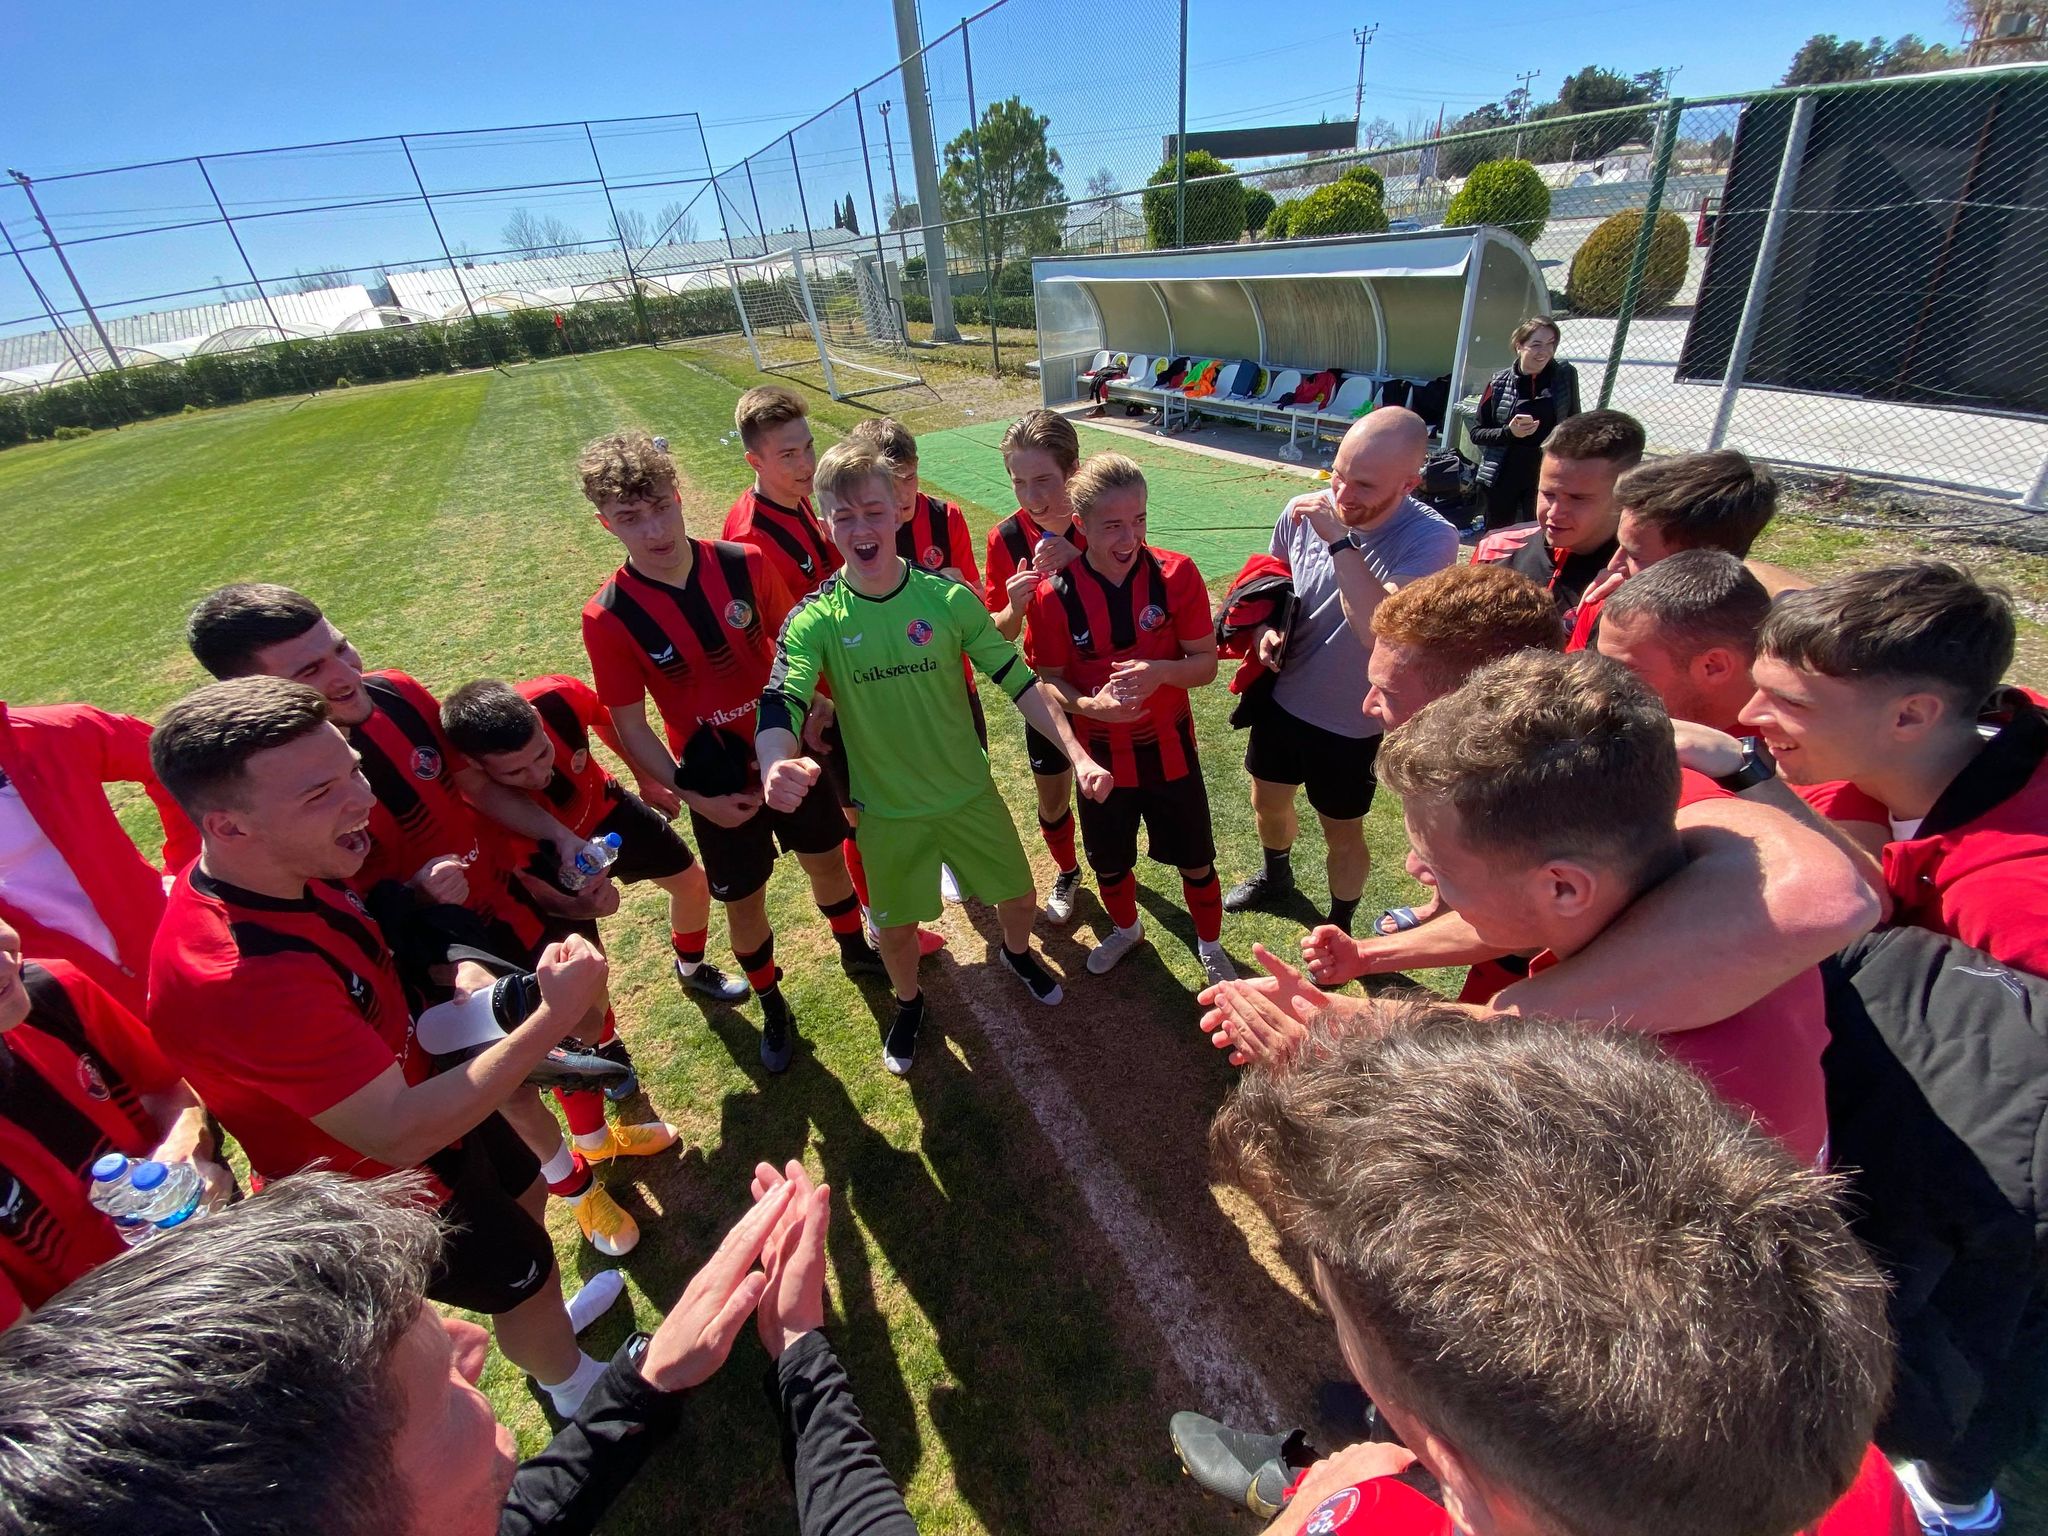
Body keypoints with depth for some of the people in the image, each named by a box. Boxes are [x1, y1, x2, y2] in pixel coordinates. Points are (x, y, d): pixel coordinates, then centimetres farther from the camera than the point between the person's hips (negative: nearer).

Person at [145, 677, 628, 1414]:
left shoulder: (285, 872, -15)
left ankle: (545, 1321, 61)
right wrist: (553, 1018, -38)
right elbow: (396, 1134, -38)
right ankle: (577, 1386, 51)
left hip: (415, 1087, 7)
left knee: (524, 1190, 30)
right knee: (524, 1276, 17)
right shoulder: (239, 976, -43)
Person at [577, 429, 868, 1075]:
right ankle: (772, 1005, 42)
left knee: (827, 857, 21)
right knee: (743, 898, 14)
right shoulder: (608, 617, -19)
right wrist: (693, 796, -15)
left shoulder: (745, 563, -14)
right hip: (716, 779, -2)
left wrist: (811, 707, -9)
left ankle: (855, 949, 52)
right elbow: (629, 725, -11)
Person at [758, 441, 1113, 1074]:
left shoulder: (948, 597, -13)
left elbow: (1018, 680, -9)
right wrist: (776, 763, -50)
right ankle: (909, 1003, 50)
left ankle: (1018, 955, 54)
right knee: (896, 929, 15)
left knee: (1019, 897, 17)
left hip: (971, 792, 1)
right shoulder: (814, 621, -15)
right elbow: (780, 707, -26)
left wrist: (1077, 753, -19)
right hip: (887, 810, -1)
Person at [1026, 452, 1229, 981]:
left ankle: (1210, 944, 45)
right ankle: (1126, 928, 53)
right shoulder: (1054, 595, -16)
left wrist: (1161, 671, -32)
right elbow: (1051, 680, -8)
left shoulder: (1176, 575, -16)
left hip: (1169, 748, 0)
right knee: (1110, 862, 21)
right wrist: (1089, 705, -29)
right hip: (1101, 754, 1)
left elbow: (1206, 663, -11)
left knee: (1195, 861, 15)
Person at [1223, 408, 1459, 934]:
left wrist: (1341, 540, -38)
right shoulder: (1304, 511, -13)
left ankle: (1339, 927, 45)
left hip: (1351, 723, -4)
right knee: (1268, 802, 25)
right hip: (1281, 699, 5)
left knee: (1342, 834, 16)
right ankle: (1275, 877, 58)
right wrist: (1266, 630, -14)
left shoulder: (1431, 540, -25)